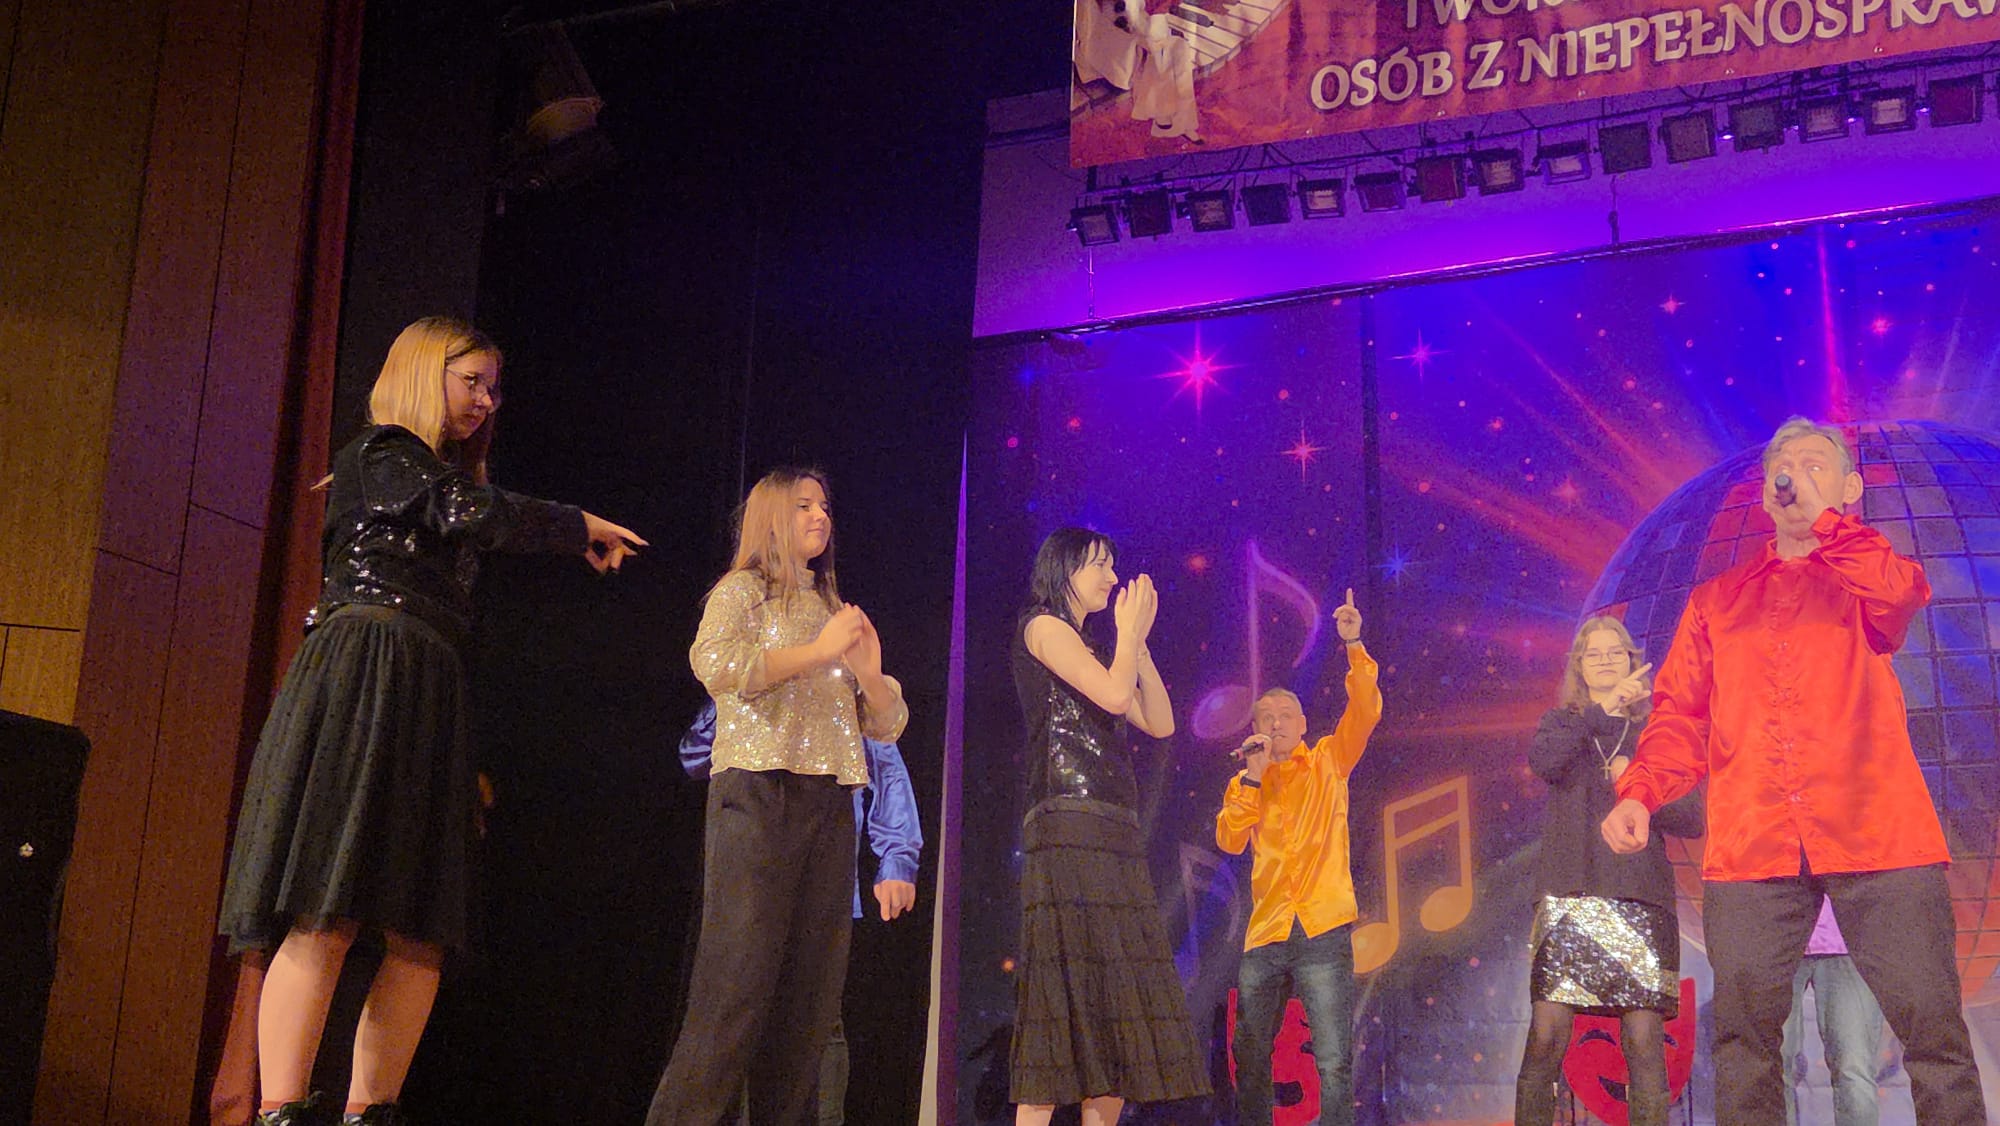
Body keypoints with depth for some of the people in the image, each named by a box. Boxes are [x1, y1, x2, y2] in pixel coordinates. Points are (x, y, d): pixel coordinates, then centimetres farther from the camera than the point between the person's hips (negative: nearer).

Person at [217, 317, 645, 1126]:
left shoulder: (435, 472, 29)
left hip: (426, 697, 9)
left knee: (422, 933, -2)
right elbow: (476, 515, -14)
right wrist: (583, 529, -5)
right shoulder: (380, 454, 0)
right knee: (327, 917, -17)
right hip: (363, 682, -9)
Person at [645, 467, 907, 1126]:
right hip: (760, 796, -6)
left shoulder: (835, 612, 23)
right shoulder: (743, 591, 7)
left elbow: (888, 725, 19)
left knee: (810, 994, 1)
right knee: (740, 984, -13)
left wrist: (868, 672, -1)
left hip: (830, 808, 6)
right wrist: (818, 652, -13)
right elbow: (714, 666, -15)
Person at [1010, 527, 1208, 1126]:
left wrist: (1138, 641, 16)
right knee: (1073, 989, -15)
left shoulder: (1087, 650, 27)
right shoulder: (1043, 626, 2)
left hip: (1116, 837, 9)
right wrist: (1128, 630, 4)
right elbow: (1115, 695, -12)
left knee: (1116, 1001, 3)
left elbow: (1159, 721, 19)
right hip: (1071, 827, -9)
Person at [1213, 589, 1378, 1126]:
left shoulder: (1328, 762, 10)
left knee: (1334, 1063, -9)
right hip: (1264, 935, 3)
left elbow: (1365, 710, -4)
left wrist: (1354, 645, -16)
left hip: (1322, 933, -3)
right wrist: (1252, 778, -7)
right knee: (1250, 1059, 8)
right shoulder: (1244, 784, 15)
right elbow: (1229, 841, -1)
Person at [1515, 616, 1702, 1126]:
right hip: (1568, 895, 0)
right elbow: (1541, 761, -8)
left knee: (1644, 1039, -7)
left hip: (1640, 899, 0)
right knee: (1547, 1034, -10)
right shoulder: (1564, 722, 17)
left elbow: (1692, 819, 9)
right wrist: (1603, 710, -13)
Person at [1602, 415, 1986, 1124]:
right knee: (1744, 1038, -1)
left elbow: (1901, 595, -11)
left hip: (1874, 830, -2)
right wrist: (1639, 794, -4)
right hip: (1751, 843, 2)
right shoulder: (1716, 600, 21)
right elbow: (1681, 713, 13)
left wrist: (1822, 516, -3)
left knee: (1932, 1026, -4)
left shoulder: (1865, 574, 15)